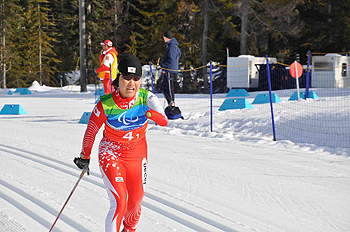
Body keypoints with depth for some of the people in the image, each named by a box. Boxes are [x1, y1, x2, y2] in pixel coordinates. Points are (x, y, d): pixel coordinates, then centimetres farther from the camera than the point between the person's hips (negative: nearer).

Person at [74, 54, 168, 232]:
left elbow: (164, 122, -26)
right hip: (110, 154, -3)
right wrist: (85, 157, 5)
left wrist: (152, 113, -46)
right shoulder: (106, 104, -19)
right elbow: (91, 130, -4)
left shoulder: (146, 98, -15)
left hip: (137, 155, 3)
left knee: (135, 203, 17)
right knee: (119, 202, -20)